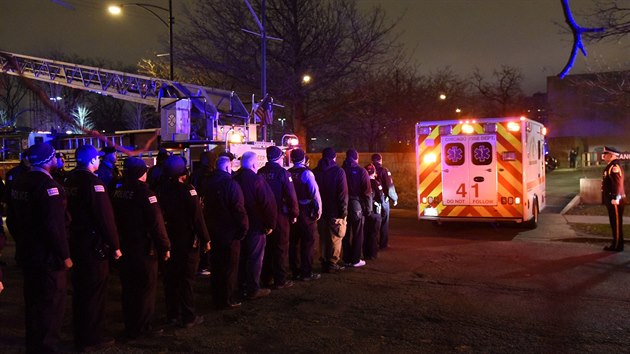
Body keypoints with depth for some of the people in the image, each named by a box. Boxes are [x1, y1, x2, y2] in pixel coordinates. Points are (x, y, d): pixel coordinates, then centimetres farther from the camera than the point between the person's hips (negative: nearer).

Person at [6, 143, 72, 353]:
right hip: (48, 257, -9)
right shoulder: (48, 185, -21)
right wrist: (64, 255, -18)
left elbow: (12, 219, 15)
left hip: (27, 254, 9)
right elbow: (54, 225, -26)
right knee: (51, 306, 4)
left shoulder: (20, 183, 7)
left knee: (33, 304, 20)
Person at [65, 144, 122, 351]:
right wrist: (115, 246, -15)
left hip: (77, 243, 9)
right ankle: (92, 338, 11)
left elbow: (70, 211, 14)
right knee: (95, 293, 2)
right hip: (94, 246, -9)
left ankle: (80, 335, 30)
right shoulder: (93, 182, -18)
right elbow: (105, 217, -22)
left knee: (80, 290, 18)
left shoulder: (71, 180, 7)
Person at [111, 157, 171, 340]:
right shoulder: (144, 192, -17)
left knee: (129, 288, 16)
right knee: (146, 288, 5)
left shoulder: (117, 192, 5)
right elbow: (156, 223, -21)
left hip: (124, 247, 7)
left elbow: (114, 219, 12)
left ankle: (130, 326, 25)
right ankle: (142, 327, 11)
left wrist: (118, 243, 19)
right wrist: (164, 247, -15)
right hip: (144, 249, -7)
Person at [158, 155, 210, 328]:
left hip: (168, 240, 5)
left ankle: (172, 314, 23)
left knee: (171, 278, 14)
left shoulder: (161, 190, 1)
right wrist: (205, 239, -11)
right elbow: (197, 217, -18)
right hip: (187, 241, -5)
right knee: (186, 279, 2)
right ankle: (188, 317, 7)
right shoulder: (188, 190, -16)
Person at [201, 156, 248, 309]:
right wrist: (244, 228, -11)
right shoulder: (230, 184, -18)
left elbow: (205, 206, 13)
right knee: (230, 267, 4)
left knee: (216, 265, 17)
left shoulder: (207, 183, 6)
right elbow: (239, 209, -21)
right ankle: (227, 299, 11)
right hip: (229, 232, -7)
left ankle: (217, 297, 27)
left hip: (212, 231, 7)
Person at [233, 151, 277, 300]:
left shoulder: (235, 179, 2)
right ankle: (253, 290, 9)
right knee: (255, 258, 3)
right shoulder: (257, 180, -19)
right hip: (256, 226, -7)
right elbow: (268, 203, -22)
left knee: (242, 256, 18)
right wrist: (270, 224, -12)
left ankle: (242, 285, 29)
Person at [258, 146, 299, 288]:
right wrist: (294, 213, -5)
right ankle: (280, 280, 6)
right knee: (281, 248, 3)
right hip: (280, 215, -5)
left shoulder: (260, 172, 2)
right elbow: (291, 196, -16)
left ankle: (266, 278, 23)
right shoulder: (282, 172, -13)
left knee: (266, 246, 15)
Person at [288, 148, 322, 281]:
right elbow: (315, 193, -17)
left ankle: (295, 270, 23)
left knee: (293, 242, 14)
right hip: (306, 211, -6)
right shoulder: (306, 173, -13)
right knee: (308, 242, 3)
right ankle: (306, 273, 6)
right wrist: (319, 209, -7)